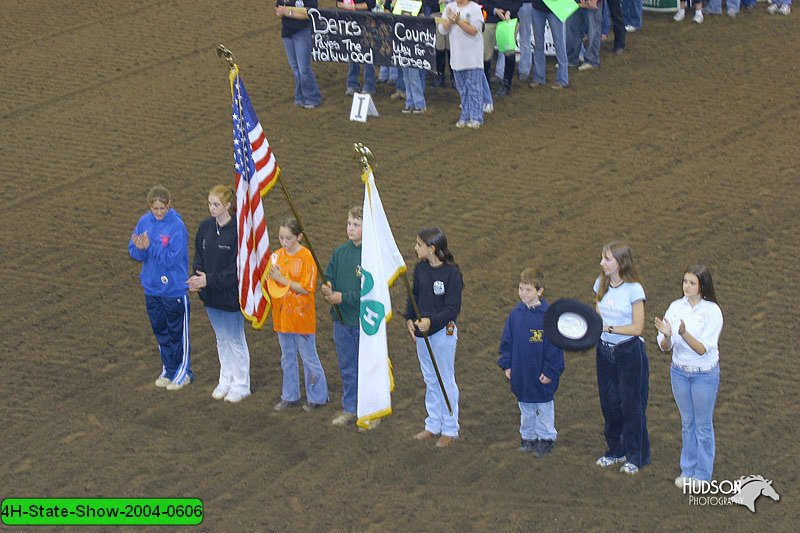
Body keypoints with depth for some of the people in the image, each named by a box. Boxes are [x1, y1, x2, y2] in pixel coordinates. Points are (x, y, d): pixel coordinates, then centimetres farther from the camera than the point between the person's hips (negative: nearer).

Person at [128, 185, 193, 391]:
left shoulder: (177, 226, -18)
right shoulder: (144, 222, -2)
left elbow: (172, 259, -22)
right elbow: (134, 253, 2)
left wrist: (150, 246, -26)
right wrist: (140, 249, -20)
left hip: (174, 288, -5)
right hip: (152, 287, 6)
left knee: (177, 332, 7)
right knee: (160, 330, 17)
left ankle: (183, 372, 21)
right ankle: (168, 369, 31)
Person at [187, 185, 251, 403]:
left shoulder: (237, 231, -20)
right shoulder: (205, 227, -1)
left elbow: (237, 268, -20)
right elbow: (199, 256, 6)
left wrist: (210, 279, -23)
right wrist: (197, 277, -13)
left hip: (231, 294, -6)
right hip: (211, 295, 6)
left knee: (236, 340, 8)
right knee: (221, 338, 19)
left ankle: (241, 385, 21)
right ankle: (226, 381, 33)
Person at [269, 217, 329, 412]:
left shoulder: (306, 257, -14)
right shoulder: (277, 255, 3)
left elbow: (307, 288, -19)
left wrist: (282, 279, -21)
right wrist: (271, 275, -11)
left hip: (301, 317, -6)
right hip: (282, 315, 6)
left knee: (308, 357, 5)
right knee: (287, 358, 16)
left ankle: (317, 397, 17)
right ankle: (290, 396, 27)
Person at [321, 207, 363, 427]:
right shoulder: (340, 251, 4)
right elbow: (329, 276, 11)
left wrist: (342, 297, -18)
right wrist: (327, 289, -12)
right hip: (341, 319, 6)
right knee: (347, 368, 16)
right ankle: (350, 410, 28)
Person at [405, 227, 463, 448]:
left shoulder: (451, 273, -17)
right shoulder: (420, 269, 1)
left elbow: (452, 308, -18)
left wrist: (431, 321, -31)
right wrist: (410, 319, -2)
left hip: (443, 332, -6)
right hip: (422, 332, 6)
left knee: (446, 380, 4)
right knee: (430, 380, 16)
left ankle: (450, 429, 15)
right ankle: (433, 425, 28)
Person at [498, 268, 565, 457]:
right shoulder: (516, 313, -2)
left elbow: (555, 345, -12)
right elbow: (507, 340, 7)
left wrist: (550, 371, -12)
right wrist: (506, 364, 4)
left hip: (541, 374, -4)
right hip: (520, 374, 4)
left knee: (544, 407, 11)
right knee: (526, 408, 17)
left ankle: (546, 438, 24)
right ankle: (528, 437, 30)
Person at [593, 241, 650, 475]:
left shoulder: (633, 289, -17)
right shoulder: (601, 284, 0)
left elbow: (637, 328, -16)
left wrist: (608, 328, -22)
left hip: (629, 352, -6)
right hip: (605, 350, 6)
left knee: (631, 405, 4)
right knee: (609, 403, 14)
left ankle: (636, 456, 17)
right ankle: (616, 450, 30)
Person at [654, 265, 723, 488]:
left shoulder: (712, 311, -18)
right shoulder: (676, 307, -7)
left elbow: (703, 349, -23)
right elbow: (665, 347, -7)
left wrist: (684, 333, -38)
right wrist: (667, 336, -29)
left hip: (705, 373, -4)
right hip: (679, 371, 4)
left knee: (703, 424, 9)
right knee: (687, 422, 18)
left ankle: (702, 474, 21)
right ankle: (688, 469, 30)